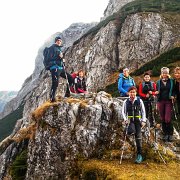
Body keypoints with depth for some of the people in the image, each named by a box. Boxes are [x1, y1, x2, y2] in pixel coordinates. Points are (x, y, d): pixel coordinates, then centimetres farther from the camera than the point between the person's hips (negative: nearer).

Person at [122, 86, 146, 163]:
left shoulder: (139, 101, 3)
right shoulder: (126, 101, 4)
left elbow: (143, 111, 7)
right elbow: (123, 112, 9)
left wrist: (143, 120, -2)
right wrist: (125, 120, -5)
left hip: (138, 120, 0)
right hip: (130, 120, 0)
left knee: (138, 136, -8)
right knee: (131, 130, -34)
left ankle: (139, 155, -3)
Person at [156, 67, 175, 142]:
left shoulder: (171, 81, 3)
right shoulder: (158, 82, 9)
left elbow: (174, 90, 4)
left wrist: (173, 96, -14)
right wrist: (156, 92, -8)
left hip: (168, 101, -3)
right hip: (161, 101, 3)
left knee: (167, 119, -10)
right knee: (162, 119, 7)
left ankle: (170, 134, 7)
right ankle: (165, 134, 19)